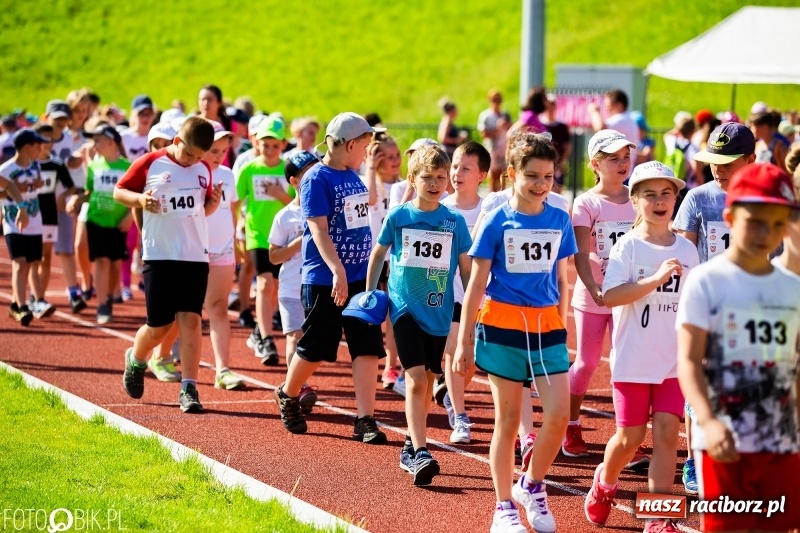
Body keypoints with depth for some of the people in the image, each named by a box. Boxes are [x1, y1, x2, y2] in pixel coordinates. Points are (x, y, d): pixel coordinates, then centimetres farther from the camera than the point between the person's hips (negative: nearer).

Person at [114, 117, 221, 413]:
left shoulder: (203, 170, 8)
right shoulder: (150, 164, -4)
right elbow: (119, 191, 3)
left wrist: (214, 202, -3)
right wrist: (140, 199, -17)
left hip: (195, 255, 3)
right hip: (159, 255, -2)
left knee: (190, 319, -8)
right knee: (159, 326, 2)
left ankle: (188, 389, -7)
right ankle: (136, 361, 34)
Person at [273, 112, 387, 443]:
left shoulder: (354, 177, 11)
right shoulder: (316, 179, -12)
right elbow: (319, 230, -20)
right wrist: (338, 271, -30)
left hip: (361, 277, 7)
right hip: (324, 280, -7)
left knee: (367, 348, -2)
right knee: (315, 348, 5)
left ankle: (365, 419, -3)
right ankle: (288, 396, 31)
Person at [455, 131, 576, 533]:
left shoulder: (560, 221, 5)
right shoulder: (497, 221, -4)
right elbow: (476, 284, -1)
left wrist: (563, 330, 16)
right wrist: (464, 341, -2)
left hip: (547, 327, 3)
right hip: (503, 325, -3)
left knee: (559, 414, -9)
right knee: (507, 420, 4)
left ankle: (532, 486, 15)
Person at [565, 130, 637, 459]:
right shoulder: (587, 204, -7)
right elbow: (581, 254, -16)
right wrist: (593, 289, -31)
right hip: (592, 296, -2)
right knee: (587, 362, 8)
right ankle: (571, 428, 24)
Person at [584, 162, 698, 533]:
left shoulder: (687, 251, 5)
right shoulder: (628, 246, -8)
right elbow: (609, 296, -21)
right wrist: (657, 277, -28)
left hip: (675, 361, 3)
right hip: (633, 360, -3)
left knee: (667, 433, -5)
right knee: (630, 436, 5)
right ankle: (604, 482, 36)